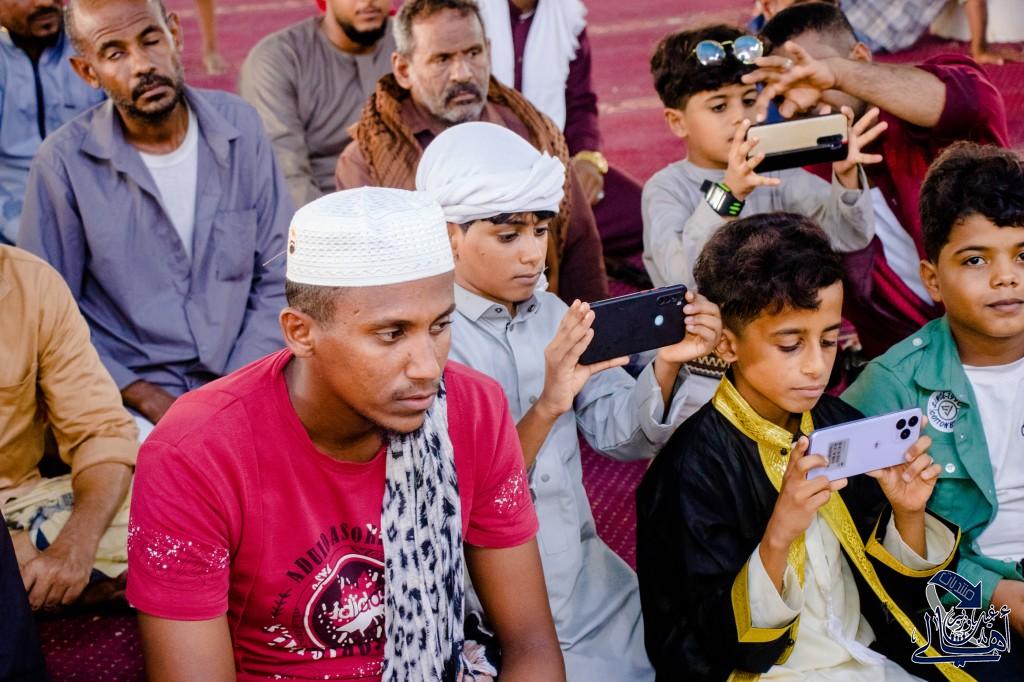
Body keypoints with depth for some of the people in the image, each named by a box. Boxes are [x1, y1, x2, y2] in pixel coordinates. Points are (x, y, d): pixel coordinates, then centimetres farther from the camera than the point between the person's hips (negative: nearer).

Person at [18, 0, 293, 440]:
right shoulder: (64, 163, -6)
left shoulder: (237, 126, 2)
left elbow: (278, 277, 5)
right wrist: (146, 398, -12)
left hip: (239, 380, 3)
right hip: (125, 398, -3)